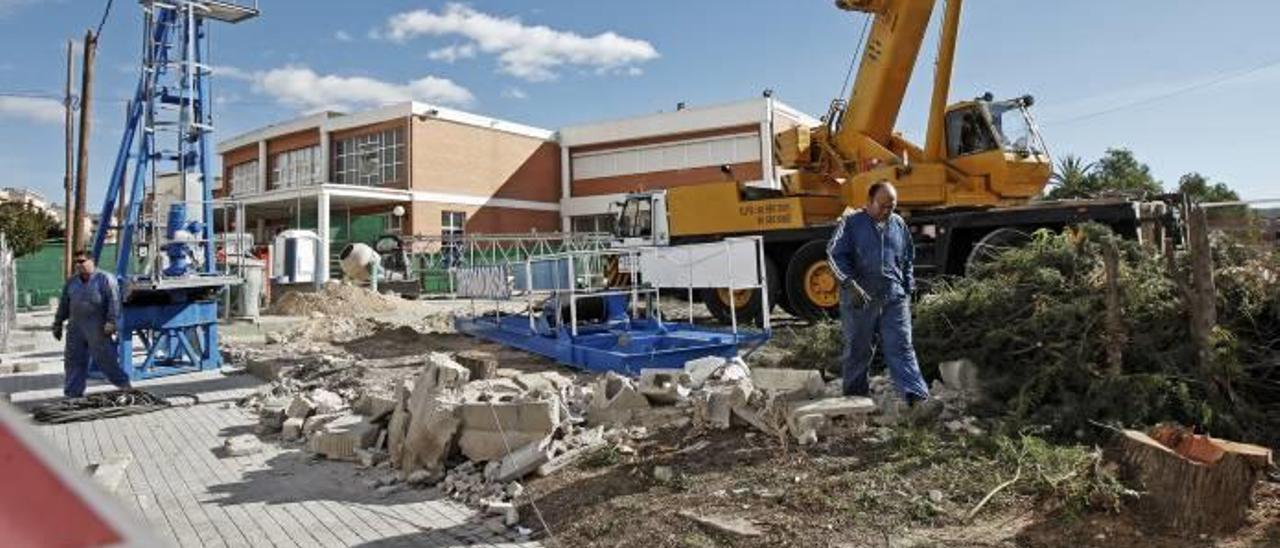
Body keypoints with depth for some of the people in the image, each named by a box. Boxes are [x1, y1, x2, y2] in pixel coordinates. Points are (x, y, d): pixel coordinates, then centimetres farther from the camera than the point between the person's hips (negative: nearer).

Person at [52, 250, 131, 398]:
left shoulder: (105, 279, -3)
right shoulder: (71, 281, 15)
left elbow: (114, 301, -11)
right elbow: (64, 304, 21)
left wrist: (111, 321, -19)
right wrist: (58, 324, 19)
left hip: (97, 329, -6)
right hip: (75, 327, 6)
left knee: (105, 357, -5)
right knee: (73, 360, 7)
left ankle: (123, 383, 7)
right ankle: (73, 393, 13)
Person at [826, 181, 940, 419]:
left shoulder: (899, 224, 13)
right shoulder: (851, 223, -1)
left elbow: (907, 260, 22)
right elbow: (835, 254, -9)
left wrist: (908, 290, 18)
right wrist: (850, 284, -20)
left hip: (894, 298, 3)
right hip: (859, 300, -3)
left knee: (901, 348, -3)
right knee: (857, 350, 7)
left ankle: (918, 399, -9)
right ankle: (854, 396, 22)